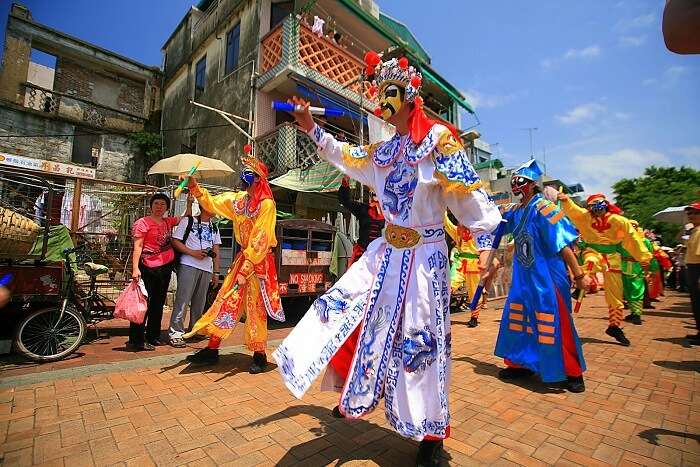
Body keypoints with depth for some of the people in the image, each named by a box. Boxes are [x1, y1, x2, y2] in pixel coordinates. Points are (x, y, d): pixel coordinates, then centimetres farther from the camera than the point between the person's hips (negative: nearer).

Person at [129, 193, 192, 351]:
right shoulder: (143, 222, -6)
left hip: (166, 268, 7)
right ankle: (136, 340, 5)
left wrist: (189, 203, 11)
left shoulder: (168, 222, 11)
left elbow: (186, 218, 25)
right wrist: (135, 268, -18)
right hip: (149, 268, -7)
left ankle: (153, 337, 26)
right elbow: (137, 247, -11)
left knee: (158, 303, 14)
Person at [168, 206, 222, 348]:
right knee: (182, 299, -8)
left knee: (200, 302, 9)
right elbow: (175, 241, -2)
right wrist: (193, 252, -13)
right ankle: (176, 333, 0)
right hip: (188, 265, -5)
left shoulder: (214, 228, 19)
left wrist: (216, 272, 12)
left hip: (206, 268, 5)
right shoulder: (188, 221, 4)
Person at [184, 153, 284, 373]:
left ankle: (259, 355, 14)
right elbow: (212, 203, 18)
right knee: (225, 301, 9)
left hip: (260, 261, -7)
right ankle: (212, 349, 22)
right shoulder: (237, 199, 8)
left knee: (255, 308, -1)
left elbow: (261, 240, -19)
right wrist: (195, 187, 3)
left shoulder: (267, 204, -14)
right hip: (242, 257, 7)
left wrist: (247, 266, -21)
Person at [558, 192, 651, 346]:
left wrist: (644, 257, -6)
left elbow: (633, 238, -4)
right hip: (592, 251, -1)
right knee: (591, 262, -43)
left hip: (612, 257, 1)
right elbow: (571, 209, -16)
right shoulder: (585, 216, -2)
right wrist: (565, 200, -38)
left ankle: (614, 326, 21)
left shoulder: (618, 221, -4)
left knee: (615, 294, 7)